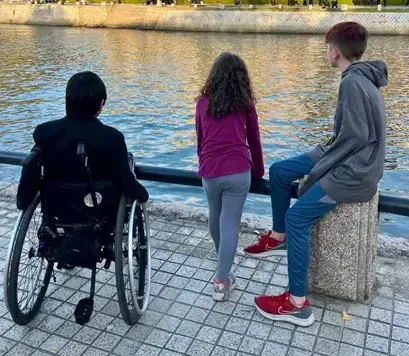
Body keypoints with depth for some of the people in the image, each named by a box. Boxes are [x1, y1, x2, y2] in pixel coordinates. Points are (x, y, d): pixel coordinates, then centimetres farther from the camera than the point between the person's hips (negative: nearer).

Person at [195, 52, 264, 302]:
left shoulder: (203, 102, 10)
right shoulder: (245, 103, 4)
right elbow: (254, 141, 11)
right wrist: (259, 172, 24)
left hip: (209, 172, 3)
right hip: (238, 172, -3)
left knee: (216, 218, 24)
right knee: (230, 224, 2)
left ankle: (223, 264, 48)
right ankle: (222, 281, 3)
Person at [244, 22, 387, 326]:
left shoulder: (353, 82, -22)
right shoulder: (362, 77, 9)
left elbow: (354, 137, -25)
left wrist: (318, 170, -15)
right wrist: (323, 153, 6)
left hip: (355, 171, -10)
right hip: (348, 159, 10)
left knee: (297, 217, -17)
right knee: (279, 171, 11)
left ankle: (297, 304, -9)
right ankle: (279, 237, 26)